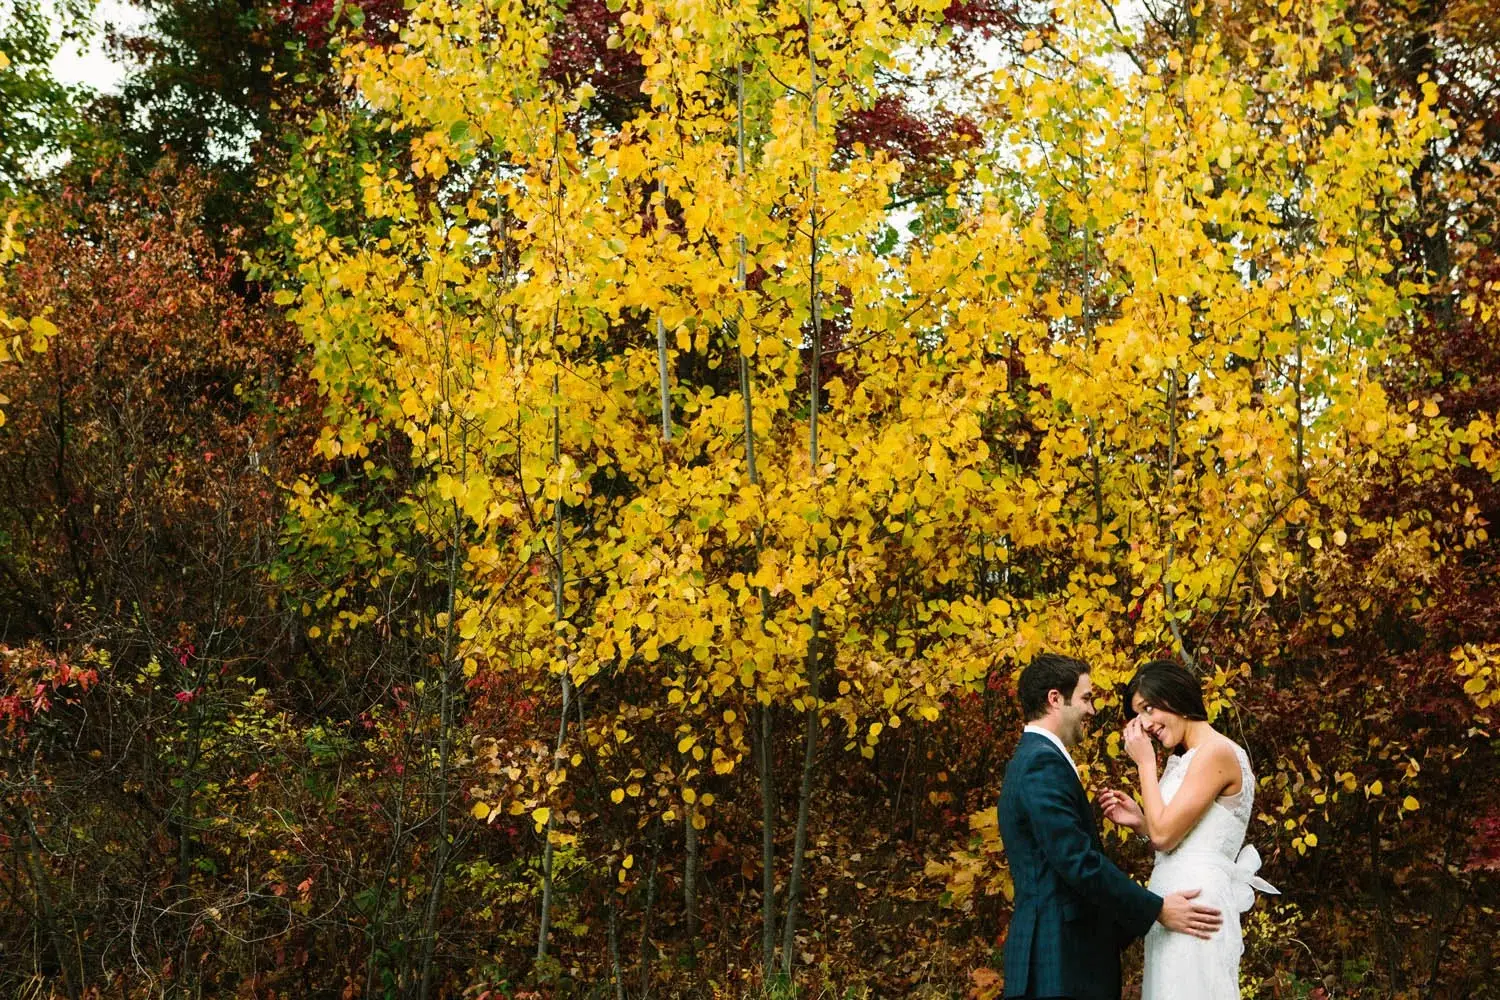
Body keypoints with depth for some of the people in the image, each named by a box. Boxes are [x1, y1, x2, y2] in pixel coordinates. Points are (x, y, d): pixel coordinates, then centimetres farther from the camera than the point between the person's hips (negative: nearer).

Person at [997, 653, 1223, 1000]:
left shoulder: (1033, 759, 18)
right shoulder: (1043, 763, -14)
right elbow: (1078, 861, -20)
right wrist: (1157, 910, -13)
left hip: (1059, 948, 10)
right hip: (1060, 955, -10)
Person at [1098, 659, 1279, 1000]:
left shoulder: (1215, 752, -13)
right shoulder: (1186, 760, 17)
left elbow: (1164, 835, -16)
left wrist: (1145, 763, -7)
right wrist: (1139, 820, 4)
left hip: (1196, 903, -9)